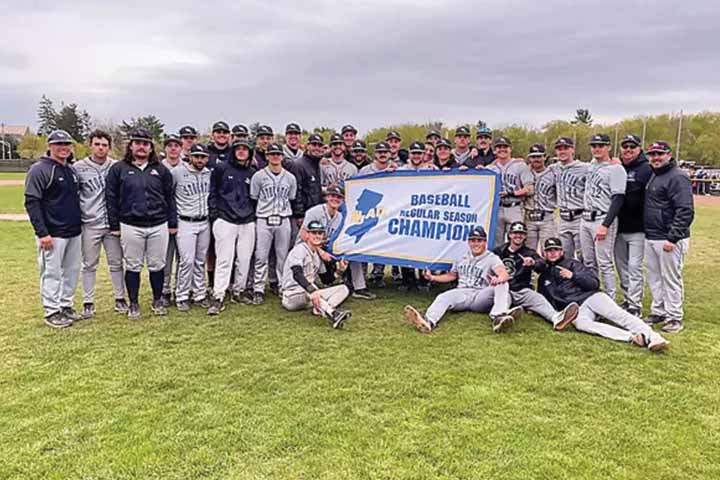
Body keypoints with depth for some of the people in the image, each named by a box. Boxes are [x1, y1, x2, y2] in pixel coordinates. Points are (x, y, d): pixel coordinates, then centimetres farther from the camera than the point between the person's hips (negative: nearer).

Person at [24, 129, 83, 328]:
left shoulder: (71, 170, 14)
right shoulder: (39, 170, -9)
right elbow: (31, 202, -14)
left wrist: (79, 224, 17)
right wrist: (42, 233, -19)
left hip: (74, 232, 8)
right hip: (52, 234, -7)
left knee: (72, 271, 12)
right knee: (52, 273, -1)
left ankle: (66, 306, 24)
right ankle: (52, 312, 8)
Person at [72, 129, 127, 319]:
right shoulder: (79, 167, 0)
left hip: (113, 223, 1)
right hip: (90, 224, -1)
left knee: (116, 263, 9)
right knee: (89, 265, 7)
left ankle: (120, 298, 20)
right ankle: (88, 302, 16)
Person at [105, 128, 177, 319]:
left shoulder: (161, 169, 8)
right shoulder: (118, 169, 3)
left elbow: (170, 197, 10)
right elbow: (111, 198, 3)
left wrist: (173, 223, 6)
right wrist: (114, 225, -1)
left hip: (159, 225, 2)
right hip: (130, 226, -1)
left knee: (157, 265, 9)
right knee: (133, 266, 6)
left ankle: (158, 301, 25)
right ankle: (133, 304, 19)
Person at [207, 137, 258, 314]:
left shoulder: (253, 172, 11)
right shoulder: (221, 169, 2)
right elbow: (212, 193, 3)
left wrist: (254, 214, 11)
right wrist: (214, 215, -3)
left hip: (247, 222, 4)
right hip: (225, 220, -4)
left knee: (244, 259, 7)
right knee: (224, 260, -7)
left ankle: (238, 291, 22)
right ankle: (218, 297, -5)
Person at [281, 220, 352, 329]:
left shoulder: (319, 254, 16)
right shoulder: (300, 249, -9)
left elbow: (326, 279, 17)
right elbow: (297, 274, -28)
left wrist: (339, 270, -2)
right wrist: (312, 291, -44)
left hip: (310, 296, 8)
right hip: (292, 296, -8)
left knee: (343, 289, -8)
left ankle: (320, 310, -36)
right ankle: (333, 314, -63)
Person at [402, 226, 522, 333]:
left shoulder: (492, 258, 6)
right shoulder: (462, 259, 23)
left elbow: (504, 274, -12)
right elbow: (451, 276, 34)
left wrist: (499, 279, -39)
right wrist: (433, 278, 17)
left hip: (480, 296, -3)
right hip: (462, 293, 3)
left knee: (502, 285, -30)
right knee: (444, 297, -29)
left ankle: (499, 317, -56)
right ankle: (428, 321, -60)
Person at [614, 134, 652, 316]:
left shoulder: (646, 170, -7)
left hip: (637, 228, -6)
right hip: (619, 227, 6)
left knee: (634, 267, -5)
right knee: (621, 266, 14)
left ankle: (635, 306, 2)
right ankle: (627, 300, 27)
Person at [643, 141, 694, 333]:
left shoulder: (677, 177, -12)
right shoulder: (653, 176, 15)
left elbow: (685, 211, -19)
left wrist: (673, 238, -22)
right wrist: (647, 233, 14)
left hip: (669, 240, -8)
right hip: (650, 238, 9)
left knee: (671, 278, -1)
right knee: (654, 278, 15)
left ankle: (674, 318, 10)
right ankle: (658, 312, 26)